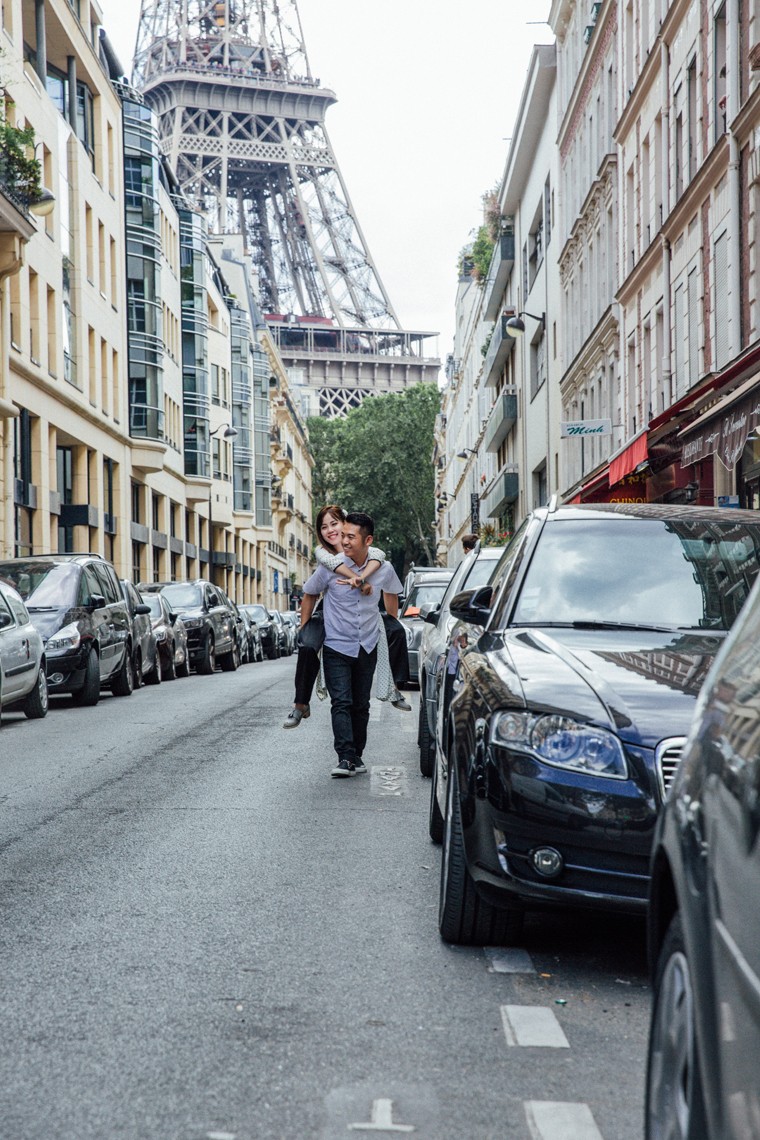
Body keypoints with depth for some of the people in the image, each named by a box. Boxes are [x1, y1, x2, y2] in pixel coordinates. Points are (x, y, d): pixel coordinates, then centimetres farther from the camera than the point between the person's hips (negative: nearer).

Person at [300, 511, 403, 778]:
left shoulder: (383, 569, -7)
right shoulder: (330, 567, -12)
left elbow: (391, 594, 16)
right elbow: (309, 595, 4)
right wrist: (304, 632, 3)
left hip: (368, 647, 3)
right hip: (336, 647, -2)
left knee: (361, 705, 10)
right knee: (341, 703, -13)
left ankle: (357, 756, 20)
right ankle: (345, 758, -20)